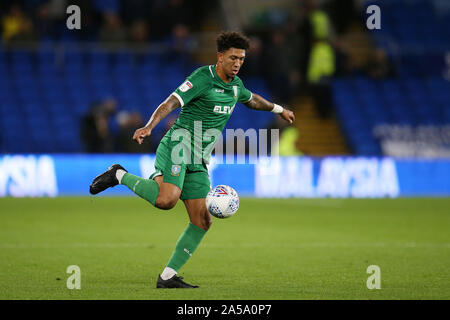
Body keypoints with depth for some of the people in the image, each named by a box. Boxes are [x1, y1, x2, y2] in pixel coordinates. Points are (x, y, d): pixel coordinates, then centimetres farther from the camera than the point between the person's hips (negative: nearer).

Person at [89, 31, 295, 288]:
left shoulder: (235, 84, 14)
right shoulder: (202, 78, -11)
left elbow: (251, 99, 39)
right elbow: (171, 103, -22)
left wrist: (279, 109, 51)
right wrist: (149, 127, -37)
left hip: (199, 160, 8)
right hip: (179, 143, -8)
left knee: (202, 221, 0)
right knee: (167, 199, -33)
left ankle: (168, 277, 4)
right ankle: (120, 176, -8)